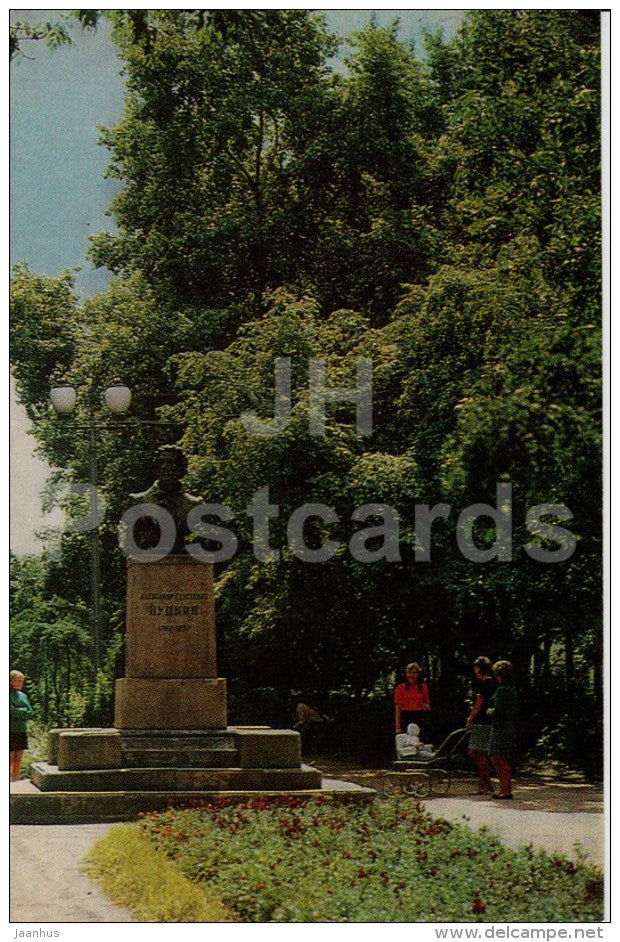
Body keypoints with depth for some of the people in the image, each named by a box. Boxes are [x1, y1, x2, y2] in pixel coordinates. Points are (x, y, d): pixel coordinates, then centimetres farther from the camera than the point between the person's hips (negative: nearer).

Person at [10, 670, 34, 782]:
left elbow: (31, 714, 5)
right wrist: (24, 711, -7)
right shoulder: (8, 695, -5)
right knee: (10, 758, -8)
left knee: (18, 760, 7)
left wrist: (19, 713, -8)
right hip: (11, 731, -6)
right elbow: (12, 712, -16)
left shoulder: (23, 695, 14)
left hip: (22, 731, 6)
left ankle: (16, 780, 11)